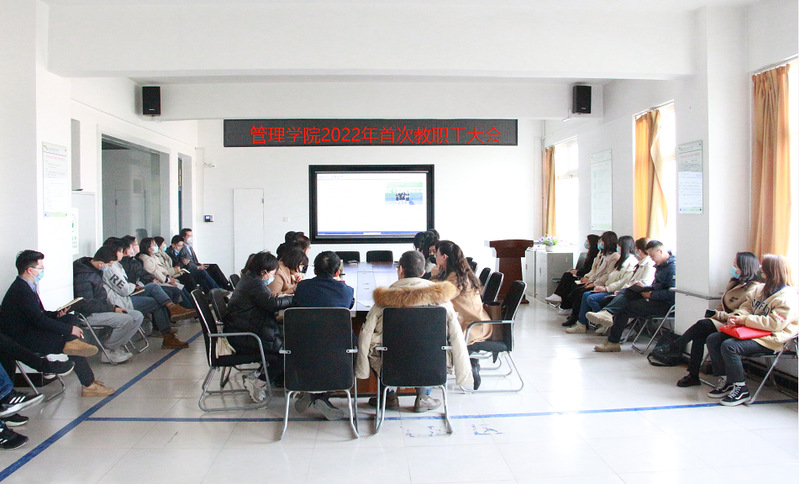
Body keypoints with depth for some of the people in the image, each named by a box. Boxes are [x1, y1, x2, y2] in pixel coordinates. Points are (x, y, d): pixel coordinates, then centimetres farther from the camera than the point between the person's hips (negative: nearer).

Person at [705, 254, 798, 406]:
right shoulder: (761, 289, 14)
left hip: (770, 339, -10)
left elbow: (774, 323, -25)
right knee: (712, 339, -3)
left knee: (729, 346, -29)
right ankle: (725, 381, 3)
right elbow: (747, 306, 19)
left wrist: (745, 320, -21)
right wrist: (736, 316, -5)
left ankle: (740, 389, -15)